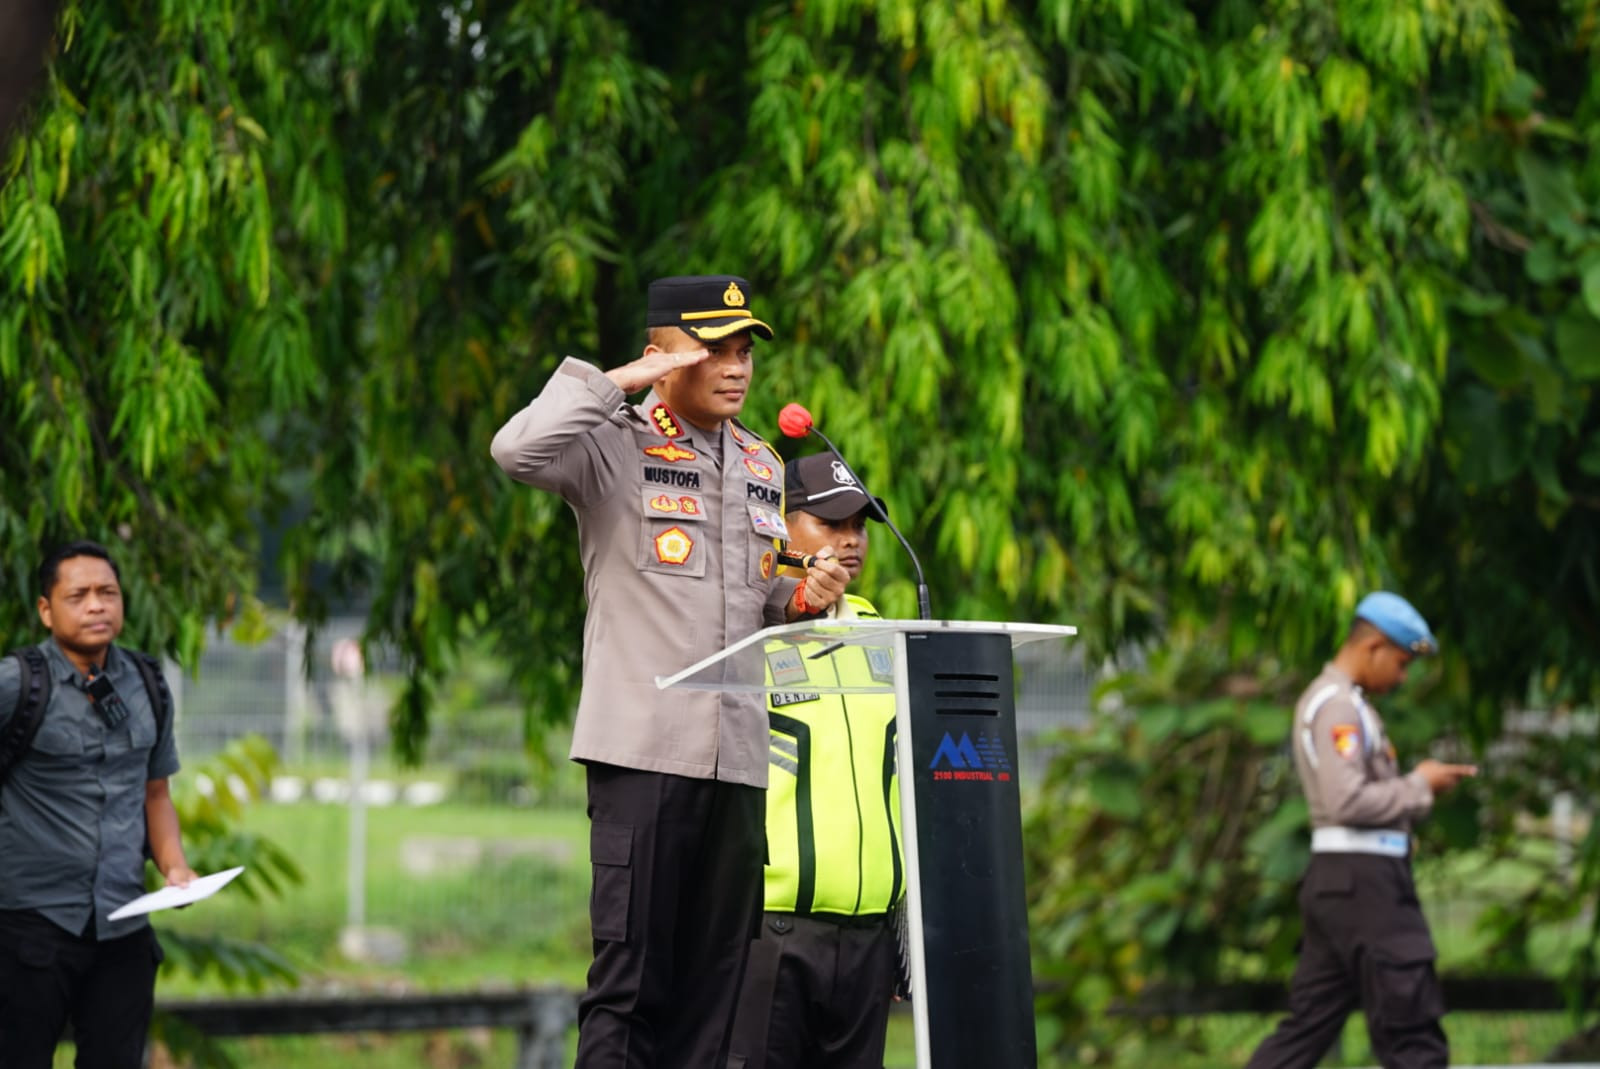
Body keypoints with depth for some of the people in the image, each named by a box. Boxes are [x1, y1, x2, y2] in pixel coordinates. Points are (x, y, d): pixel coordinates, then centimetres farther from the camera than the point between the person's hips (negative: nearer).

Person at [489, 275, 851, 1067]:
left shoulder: (763, 468, 19)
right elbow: (518, 450, -22)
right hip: (642, 748, -6)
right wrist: (616, 380, -14)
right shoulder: (615, 446, -1)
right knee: (629, 975, -8)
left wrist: (804, 600, 6)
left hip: (740, 756, 6)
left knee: (716, 981, 6)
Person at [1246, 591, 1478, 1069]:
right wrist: (1419, 786, -10)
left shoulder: (1325, 699, 21)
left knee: (1310, 1023, 10)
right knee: (1412, 1029, -6)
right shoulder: (1338, 704, -12)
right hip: (1363, 877, -10)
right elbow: (1348, 801, -21)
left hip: (1335, 881, 10)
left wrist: (1426, 779, 8)